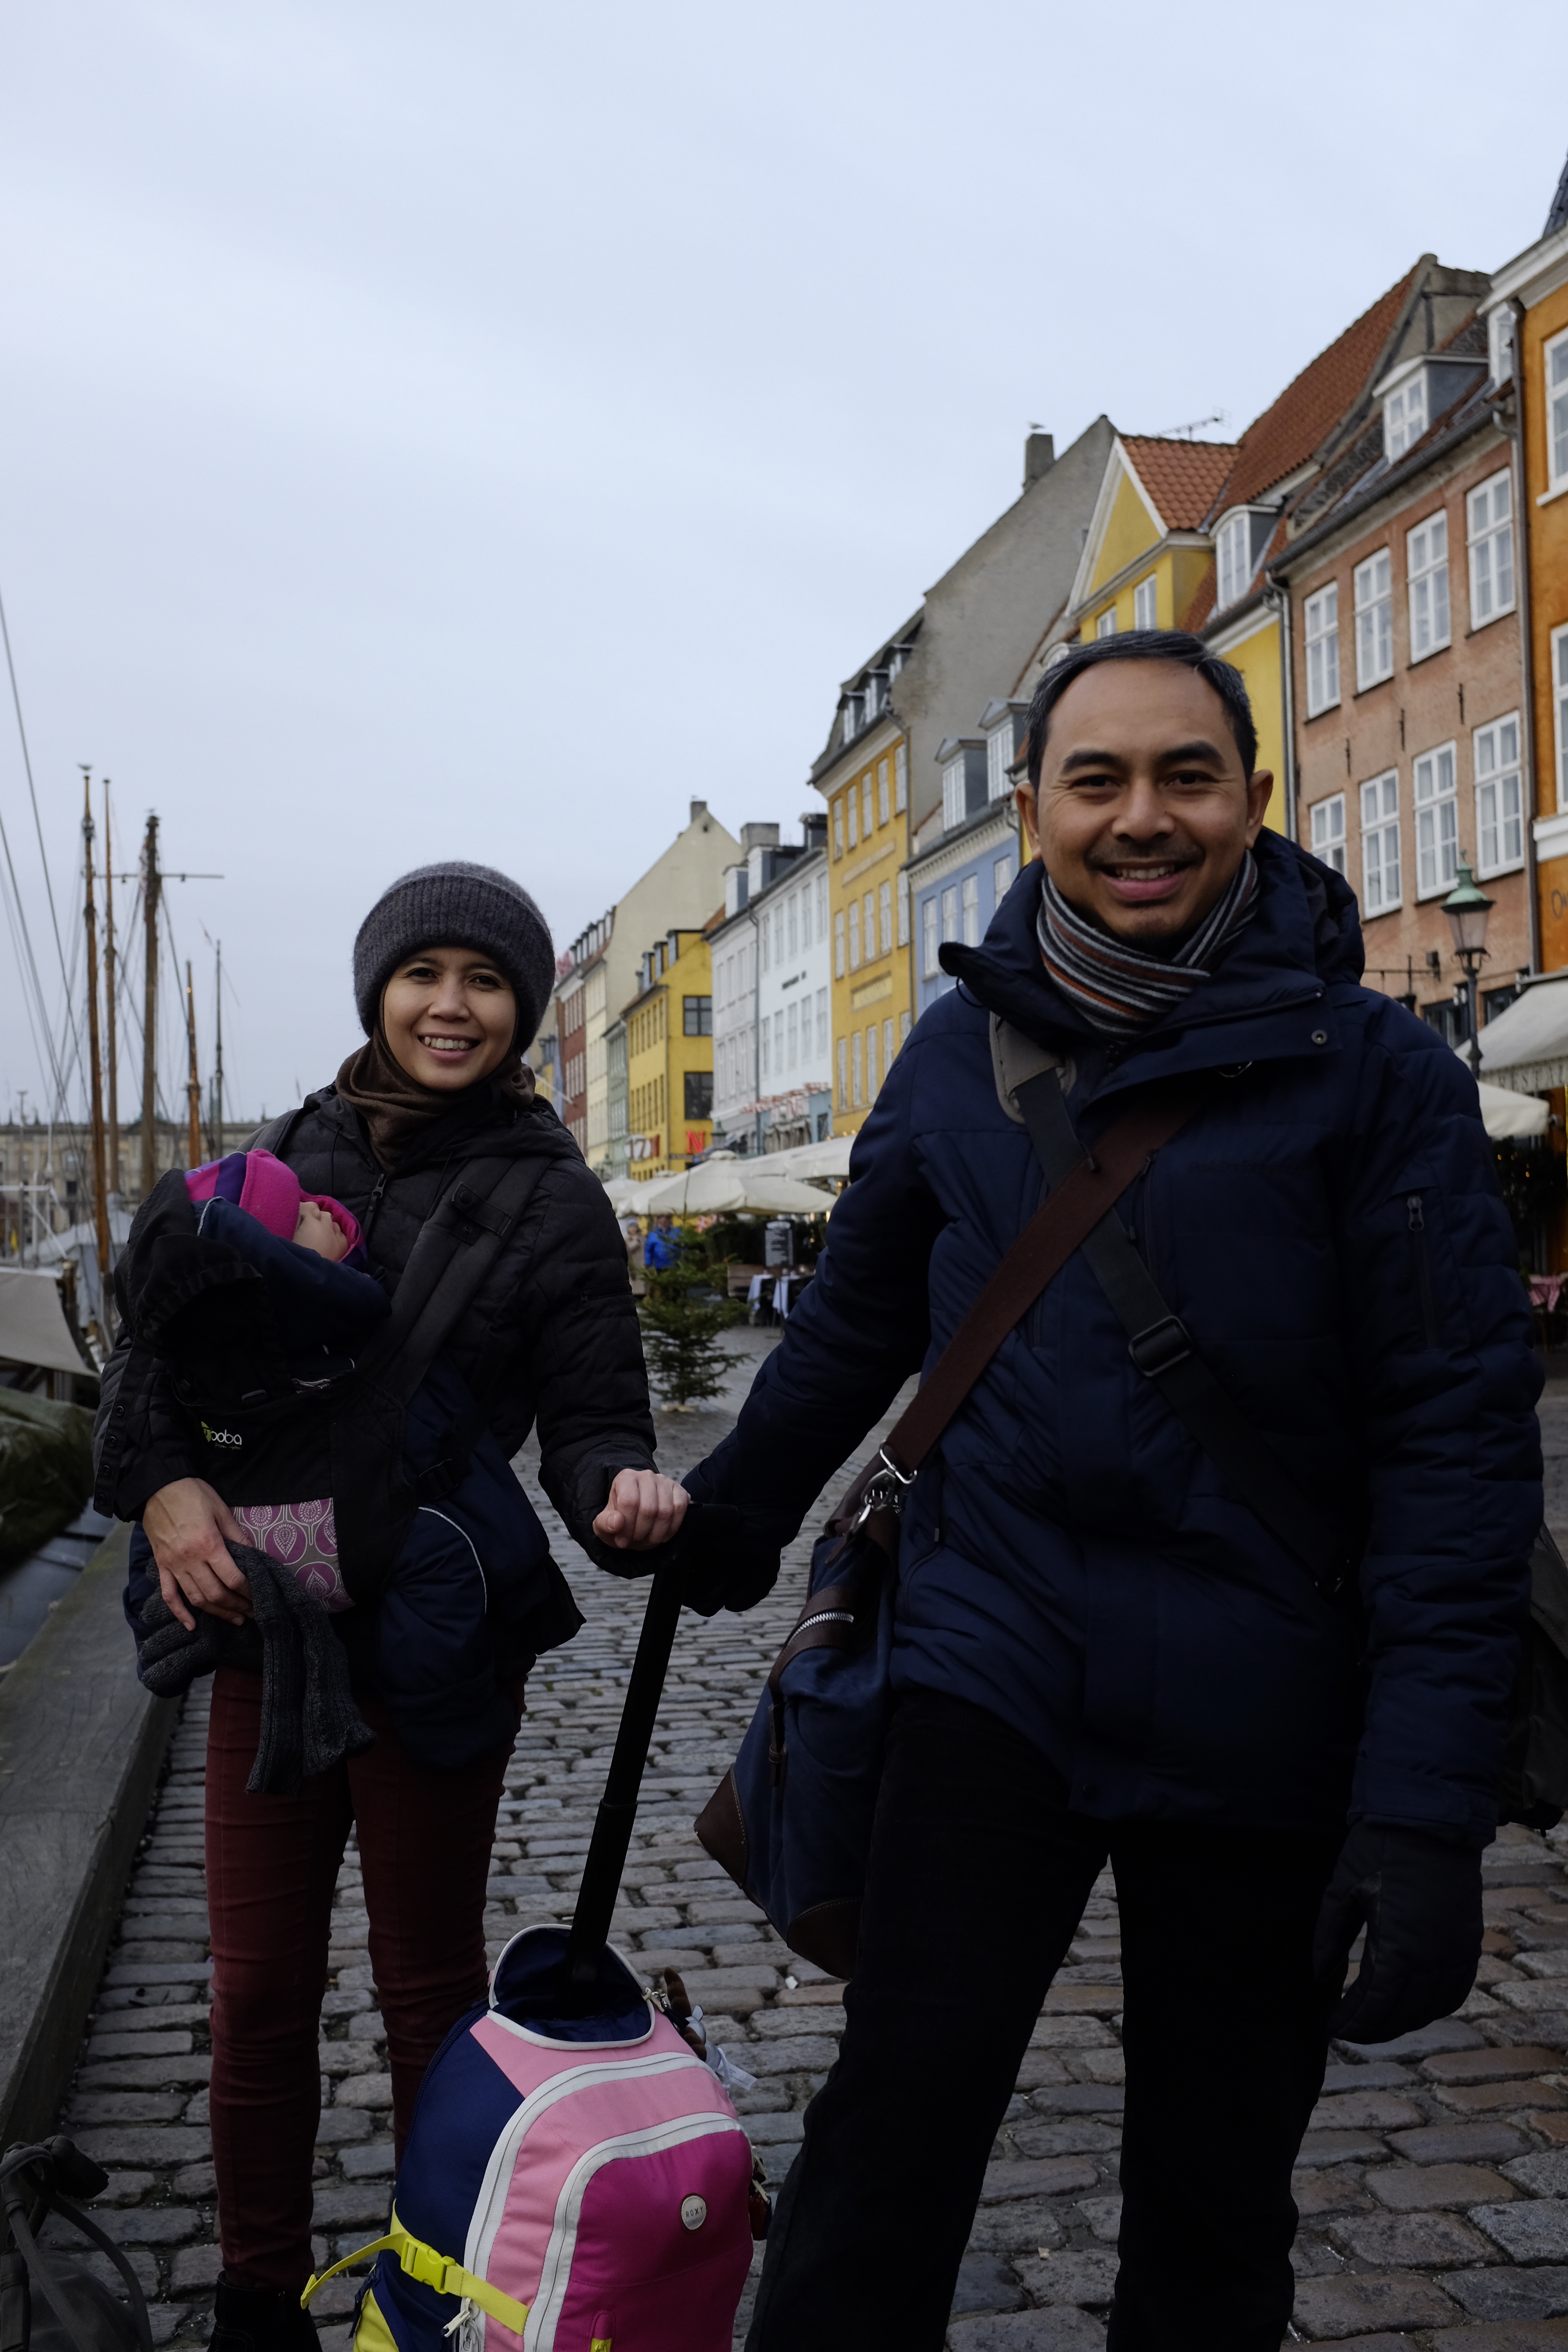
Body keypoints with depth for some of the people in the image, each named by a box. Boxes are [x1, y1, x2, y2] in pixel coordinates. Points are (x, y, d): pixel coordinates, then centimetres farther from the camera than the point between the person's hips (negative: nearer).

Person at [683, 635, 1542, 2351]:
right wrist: (726, 1514, 27)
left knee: (1214, 2204, 13)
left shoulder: (1369, 1071, -7)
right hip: (995, 1664, 2)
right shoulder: (961, 1050, 3)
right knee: (894, 2121, -5)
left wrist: (1428, 1808, -16)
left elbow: (1458, 1437, -10)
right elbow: (856, 1323, 18)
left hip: (1256, 1729, -1)